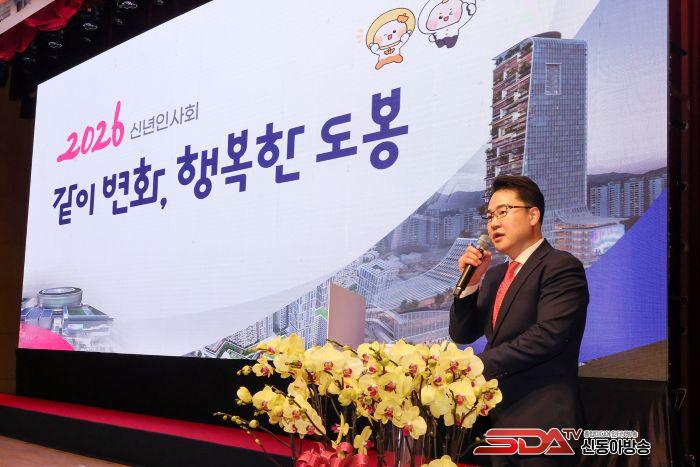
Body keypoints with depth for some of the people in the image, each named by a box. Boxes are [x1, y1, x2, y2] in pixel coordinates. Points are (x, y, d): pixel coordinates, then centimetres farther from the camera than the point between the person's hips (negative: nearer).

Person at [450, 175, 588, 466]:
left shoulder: (562, 267, -9)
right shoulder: (493, 275, 15)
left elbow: (548, 335, -21)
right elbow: (462, 335, 13)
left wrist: (479, 364, -17)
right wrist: (471, 281, -2)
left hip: (539, 420, -7)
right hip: (498, 420, 7)